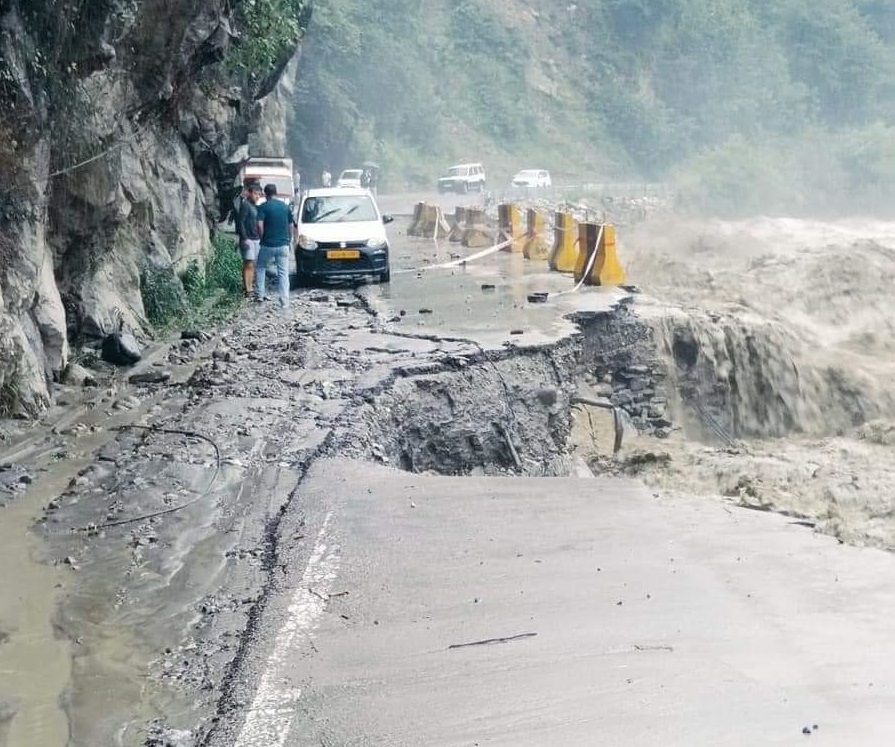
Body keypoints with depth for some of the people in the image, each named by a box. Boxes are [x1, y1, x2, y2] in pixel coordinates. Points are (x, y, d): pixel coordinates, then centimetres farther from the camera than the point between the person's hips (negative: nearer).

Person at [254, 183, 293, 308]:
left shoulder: (263, 207, -6)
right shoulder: (286, 207, 7)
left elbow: (259, 225, -16)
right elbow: (291, 226, 10)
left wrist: (262, 238, -1)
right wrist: (289, 240, 20)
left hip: (268, 245, -2)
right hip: (283, 245, 3)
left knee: (260, 268, 20)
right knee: (283, 273, 3)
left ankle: (260, 294, 17)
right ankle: (285, 302, -2)